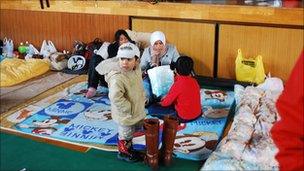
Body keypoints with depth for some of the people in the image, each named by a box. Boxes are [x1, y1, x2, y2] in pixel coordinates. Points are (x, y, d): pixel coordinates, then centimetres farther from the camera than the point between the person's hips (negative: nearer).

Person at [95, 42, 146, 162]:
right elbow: (116, 98, -36)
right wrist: (129, 108, -27)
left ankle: (129, 148, 50)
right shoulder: (117, 77, -32)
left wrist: (143, 98, 7)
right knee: (125, 134, 13)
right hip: (125, 114, -8)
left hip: (138, 111, 8)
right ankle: (123, 152, 38)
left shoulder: (136, 70, -4)